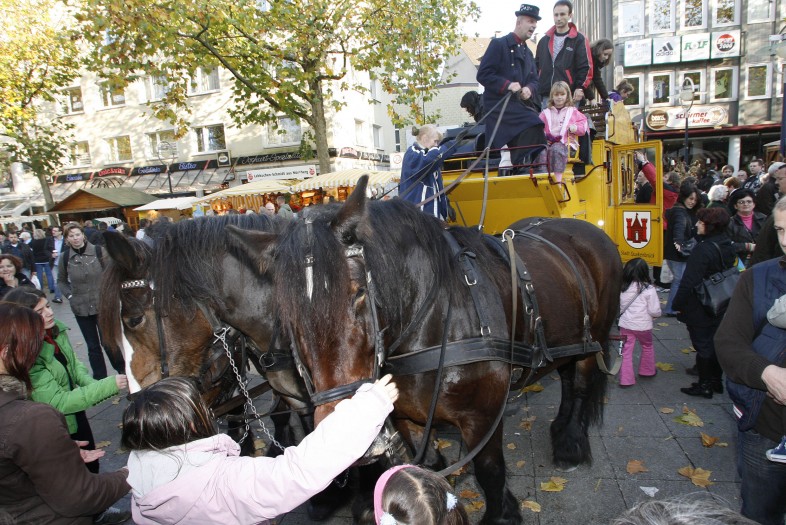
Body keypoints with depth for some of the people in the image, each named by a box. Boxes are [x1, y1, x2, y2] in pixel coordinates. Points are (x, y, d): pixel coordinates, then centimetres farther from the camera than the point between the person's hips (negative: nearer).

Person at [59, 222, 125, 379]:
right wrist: (70, 295, 1)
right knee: (92, 346, 11)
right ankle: (100, 379, 22)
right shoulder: (64, 257, -1)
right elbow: (61, 281, 14)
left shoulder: (98, 251, -7)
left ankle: (122, 369, 22)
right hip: (80, 308, 2)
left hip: (102, 305, -2)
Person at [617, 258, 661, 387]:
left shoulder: (622, 288, -2)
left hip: (625, 325, 2)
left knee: (626, 351, 8)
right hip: (643, 326, -2)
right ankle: (647, 371, 40)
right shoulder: (649, 289, -13)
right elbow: (655, 311, -11)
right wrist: (656, 313, 9)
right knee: (647, 347, 24)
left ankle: (625, 379, 7)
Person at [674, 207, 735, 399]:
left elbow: (689, 282, -25)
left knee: (703, 345, 3)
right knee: (716, 343, 18)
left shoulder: (703, 249, -24)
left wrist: (678, 304, -16)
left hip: (699, 309, -8)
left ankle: (704, 386, 13)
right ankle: (716, 381, 31)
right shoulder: (728, 247, 3)